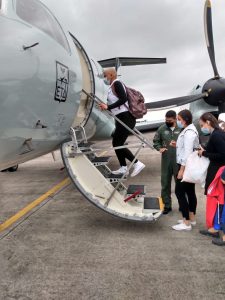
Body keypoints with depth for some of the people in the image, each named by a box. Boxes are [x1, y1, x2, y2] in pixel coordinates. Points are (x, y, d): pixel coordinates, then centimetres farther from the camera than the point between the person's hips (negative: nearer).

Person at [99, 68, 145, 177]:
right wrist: (106, 106, 12)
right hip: (122, 119, 10)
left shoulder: (116, 83, -9)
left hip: (125, 118, -10)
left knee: (118, 144, -8)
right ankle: (123, 168, 21)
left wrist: (108, 107, -20)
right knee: (116, 143, 13)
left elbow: (123, 99, -22)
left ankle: (137, 163, -2)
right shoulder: (113, 86, 19)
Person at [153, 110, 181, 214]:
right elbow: (155, 141, 9)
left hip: (179, 161, -3)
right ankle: (167, 205, 26)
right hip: (166, 161, 3)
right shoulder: (162, 129, 2)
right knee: (165, 184, 11)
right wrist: (160, 148, -8)